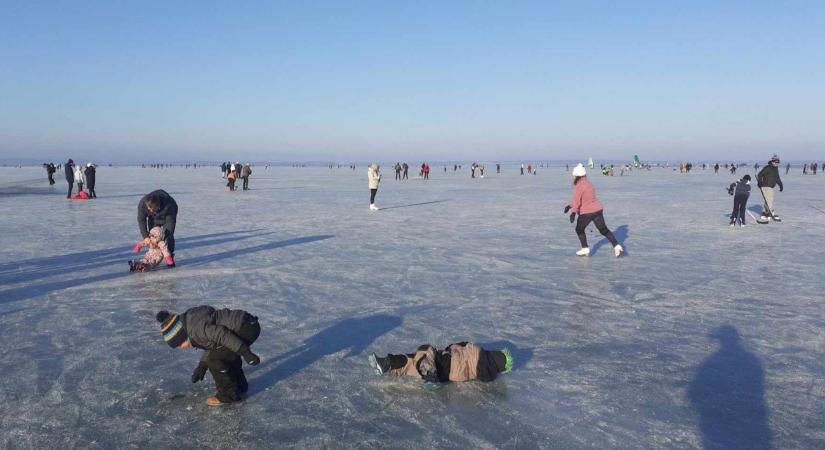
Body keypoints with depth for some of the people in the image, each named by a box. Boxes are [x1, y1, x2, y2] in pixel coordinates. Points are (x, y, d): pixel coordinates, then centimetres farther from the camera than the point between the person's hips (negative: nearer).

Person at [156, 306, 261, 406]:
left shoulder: (196, 328, -14)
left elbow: (223, 335, -23)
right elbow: (212, 343, 29)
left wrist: (246, 353, -23)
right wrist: (202, 366, 25)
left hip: (246, 328, -11)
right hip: (250, 325, 11)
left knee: (215, 359, -6)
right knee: (227, 352, 29)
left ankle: (229, 394, 8)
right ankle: (239, 385, 38)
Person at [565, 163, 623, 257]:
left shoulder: (578, 186, -14)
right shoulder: (589, 184, 14)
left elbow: (577, 201, -22)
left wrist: (573, 213, -24)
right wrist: (570, 206, 20)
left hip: (586, 213, -7)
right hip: (598, 210, 7)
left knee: (579, 230, 16)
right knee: (604, 230, 14)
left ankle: (585, 249, 18)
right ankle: (617, 246, 5)